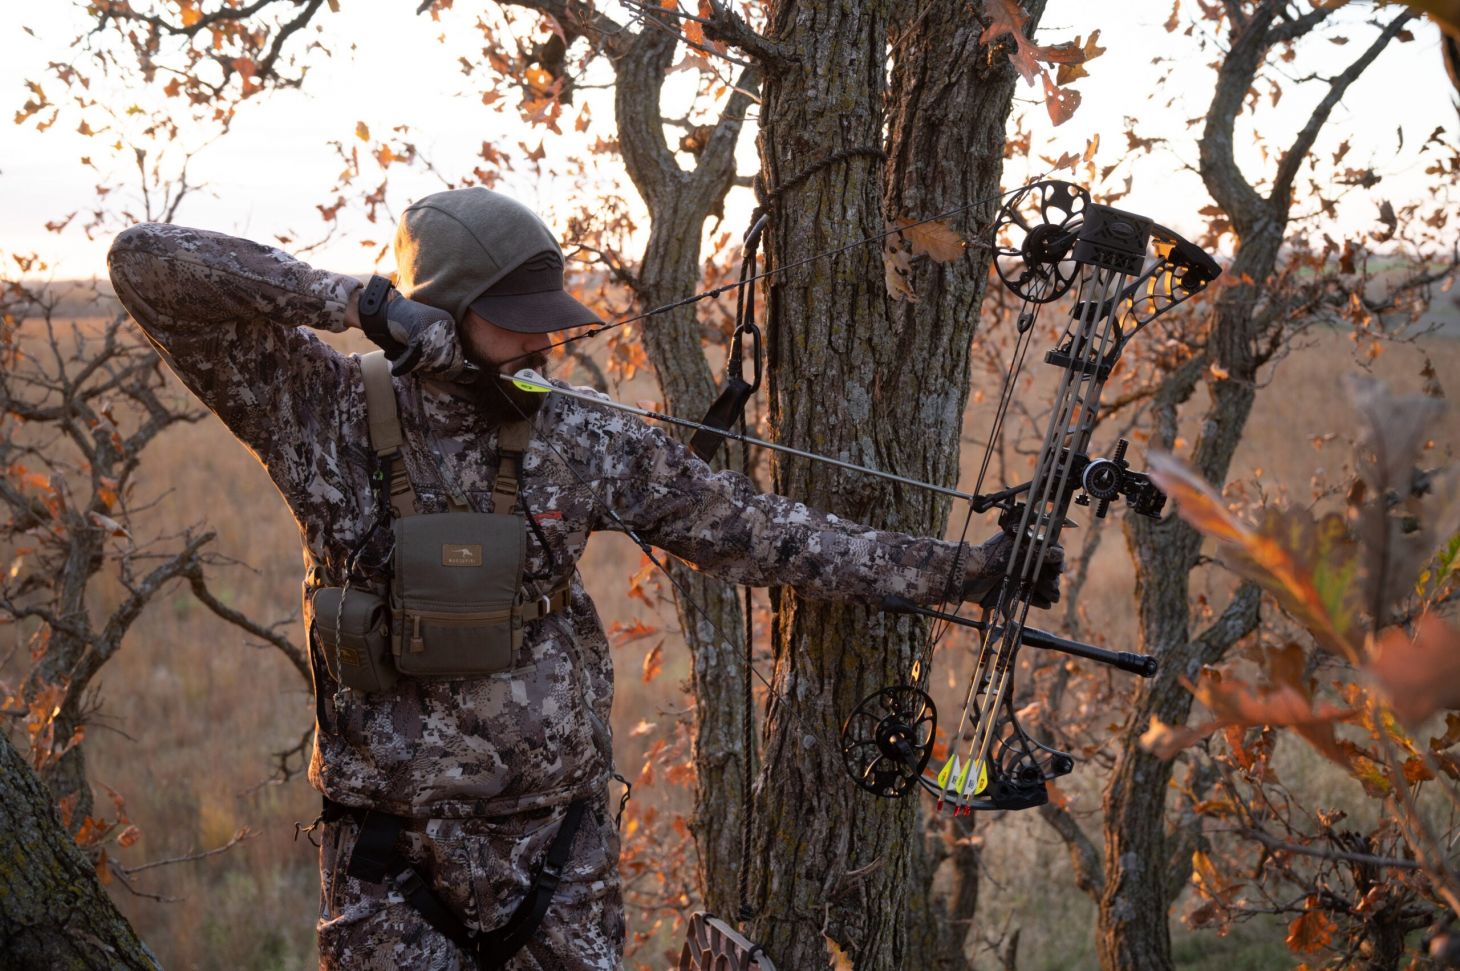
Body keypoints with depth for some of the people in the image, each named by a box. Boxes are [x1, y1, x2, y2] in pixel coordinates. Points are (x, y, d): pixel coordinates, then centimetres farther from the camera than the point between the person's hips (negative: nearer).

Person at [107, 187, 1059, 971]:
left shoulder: (587, 443, -2)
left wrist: (957, 565, 0)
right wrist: (355, 299, -21)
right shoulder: (331, 418, -8)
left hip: (561, 843, 2)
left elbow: (760, 533, 2)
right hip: (395, 866, -2)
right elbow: (148, 265, -11)